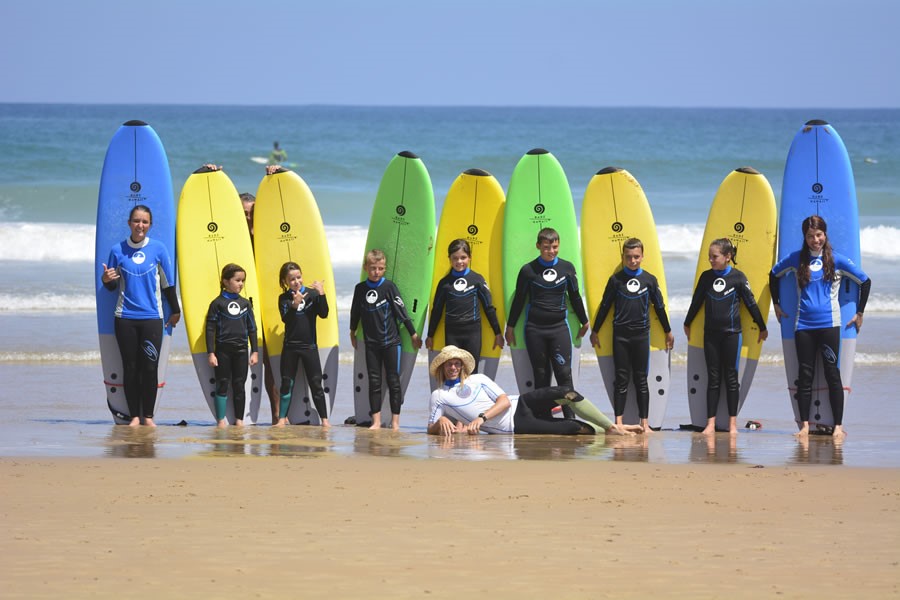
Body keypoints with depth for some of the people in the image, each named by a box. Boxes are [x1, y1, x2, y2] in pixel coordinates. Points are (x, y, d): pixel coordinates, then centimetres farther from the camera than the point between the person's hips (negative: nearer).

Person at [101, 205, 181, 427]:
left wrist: (175, 311, 11)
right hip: (125, 317, 1)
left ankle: (148, 416, 5)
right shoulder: (118, 250, 4)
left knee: (150, 368, -5)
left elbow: (168, 283, 9)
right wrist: (106, 280, -12)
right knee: (130, 368, 1)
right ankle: (135, 416, 7)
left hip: (152, 317, -1)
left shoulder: (158, 249, 2)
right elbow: (112, 287, 11)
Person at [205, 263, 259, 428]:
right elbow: (210, 329, -3)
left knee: (239, 385, 5)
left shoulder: (245, 303, 8)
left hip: (241, 350, 3)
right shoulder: (217, 303, -2)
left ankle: (239, 420, 11)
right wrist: (211, 353, -8)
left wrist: (255, 352, 7)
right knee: (222, 384, 0)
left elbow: (252, 328, 12)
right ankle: (221, 420, 4)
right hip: (223, 349, -3)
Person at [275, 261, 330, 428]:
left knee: (316, 383, 0)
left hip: (309, 345, -1)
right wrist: (294, 305, -30)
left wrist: (321, 294, -21)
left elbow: (324, 314, -10)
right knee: (286, 383, 5)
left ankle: (324, 419, 4)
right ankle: (282, 418, 14)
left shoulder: (312, 294, -3)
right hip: (290, 346, 1)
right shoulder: (284, 298, 1)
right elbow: (285, 318, -13)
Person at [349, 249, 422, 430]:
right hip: (371, 343, 3)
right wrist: (352, 332, 28)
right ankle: (376, 421, 4)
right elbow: (355, 312, 16)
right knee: (374, 382, 2)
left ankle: (395, 421, 3)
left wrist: (413, 335, 1)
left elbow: (401, 311, -3)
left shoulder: (389, 286, -7)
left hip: (391, 341, -3)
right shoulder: (360, 289, 2)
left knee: (393, 381, -1)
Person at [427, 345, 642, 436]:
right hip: (514, 425, -3)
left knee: (564, 393, -20)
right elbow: (432, 430, 2)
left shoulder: (478, 379, 11)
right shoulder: (439, 396, 5)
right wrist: (441, 422, -23)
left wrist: (481, 418, -17)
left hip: (519, 405, 3)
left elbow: (504, 401, 1)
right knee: (572, 428, -18)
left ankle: (613, 426, -8)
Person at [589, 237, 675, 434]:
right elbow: (604, 306, 6)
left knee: (641, 379, 4)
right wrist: (595, 331, 9)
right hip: (620, 336, -1)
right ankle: (618, 423, 2)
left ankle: (644, 423, 7)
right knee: (621, 379, 0)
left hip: (641, 336, 1)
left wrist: (668, 331, 18)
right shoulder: (616, 279, 1)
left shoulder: (649, 280, 3)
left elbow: (659, 307, 12)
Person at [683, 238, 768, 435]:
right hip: (710, 334, 3)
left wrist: (762, 328, 8)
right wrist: (687, 324, 26)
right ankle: (710, 423, 3)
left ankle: (732, 423, 7)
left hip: (732, 333, -3)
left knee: (731, 377, 2)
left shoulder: (738, 278, -5)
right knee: (713, 378, 3)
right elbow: (696, 302, 16)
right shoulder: (706, 277, 4)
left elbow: (751, 303, 1)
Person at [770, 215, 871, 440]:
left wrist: (860, 313, 9)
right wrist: (776, 305, 21)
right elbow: (774, 275, 23)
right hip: (803, 325, 2)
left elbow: (865, 282, 9)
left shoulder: (836, 260, 2)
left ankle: (838, 426, 0)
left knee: (832, 374, -3)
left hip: (828, 324, -2)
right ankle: (804, 425, 8)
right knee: (805, 375, 3)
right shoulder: (796, 259, 7)